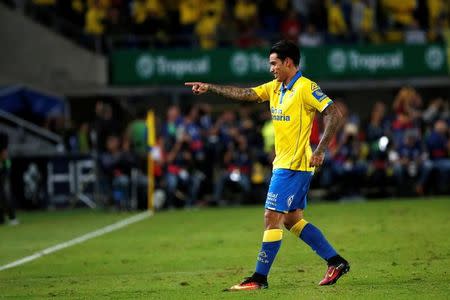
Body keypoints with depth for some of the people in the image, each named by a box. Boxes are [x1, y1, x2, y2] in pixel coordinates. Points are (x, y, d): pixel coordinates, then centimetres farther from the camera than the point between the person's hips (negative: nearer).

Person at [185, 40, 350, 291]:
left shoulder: (306, 88, -13)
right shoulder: (275, 87, 13)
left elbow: (334, 114, -18)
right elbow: (244, 94, 14)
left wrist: (321, 150, -23)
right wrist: (210, 87, 7)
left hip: (293, 166, -9)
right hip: (284, 164, 9)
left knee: (272, 218, -8)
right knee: (292, 219, 12)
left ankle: (260, 278, -4)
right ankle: (336, 262, 17)